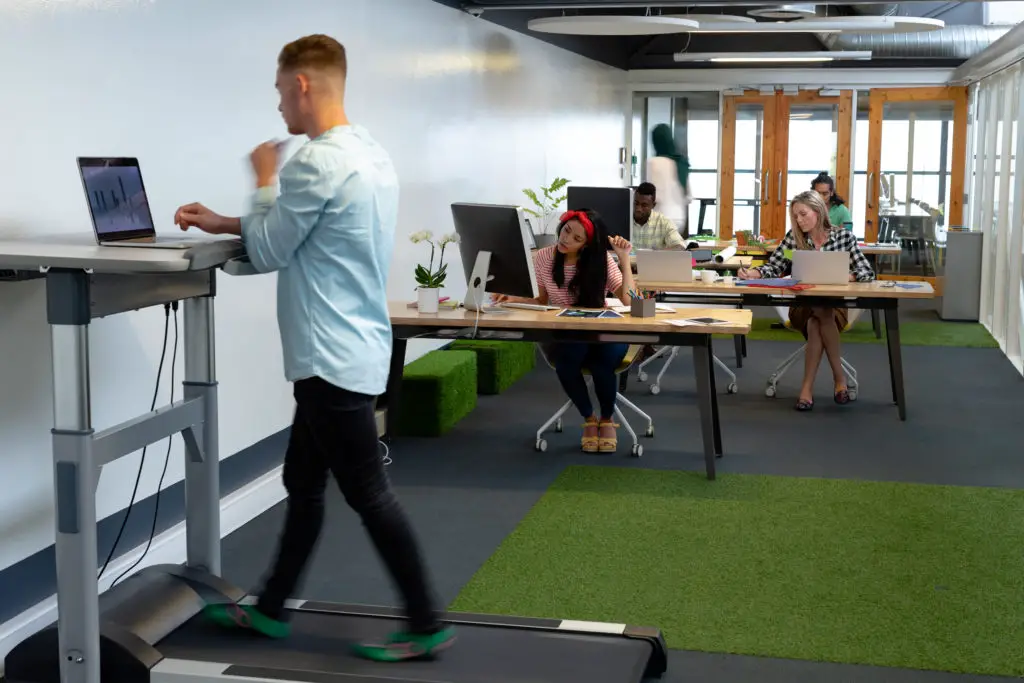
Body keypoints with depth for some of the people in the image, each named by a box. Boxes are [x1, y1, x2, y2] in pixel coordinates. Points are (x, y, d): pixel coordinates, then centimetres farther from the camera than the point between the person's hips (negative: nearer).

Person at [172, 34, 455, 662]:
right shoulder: (371, 154, 11)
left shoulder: (318, 162, -20)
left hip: (335, 358, -10)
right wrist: (221, 223, 19)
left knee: (368, 494, -2)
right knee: (303, 484, 17)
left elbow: (267, 253, -10)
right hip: (348, 351, 10)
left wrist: (265, 182, 4)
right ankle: (271, 610, 29)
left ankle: (427, 625, 7)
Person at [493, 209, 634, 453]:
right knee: (566, 359, -36)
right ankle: (588, 419, -5)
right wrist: (513, 298, -12)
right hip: (563, 338, 1)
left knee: (602, 361, -35)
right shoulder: (542, 258, -4)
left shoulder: (601, 260, -9)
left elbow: (629, 300, -19)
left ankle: (607, 419, 0)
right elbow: (541, 302, 6)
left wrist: (624, 259, -23)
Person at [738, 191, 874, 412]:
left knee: (816, 324, -34)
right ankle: (839, 378, -20)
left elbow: (867, 273, -6)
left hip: (835, 307, -1)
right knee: (818, 322, -33)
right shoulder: (793, 237, 2)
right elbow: (773, 268, -3)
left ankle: (807, 386, -23)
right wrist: (752, 273, -24)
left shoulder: (844, 236, -1)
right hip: (802, 306, 1)